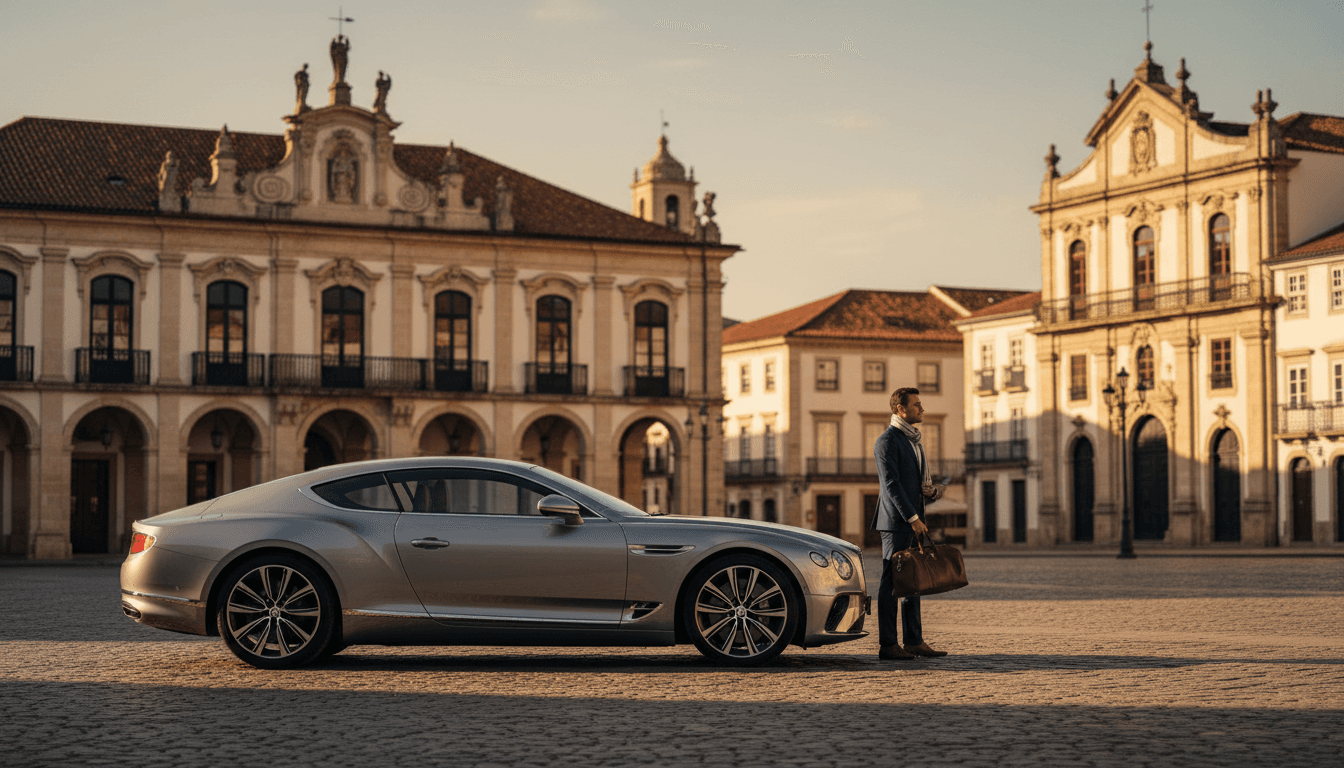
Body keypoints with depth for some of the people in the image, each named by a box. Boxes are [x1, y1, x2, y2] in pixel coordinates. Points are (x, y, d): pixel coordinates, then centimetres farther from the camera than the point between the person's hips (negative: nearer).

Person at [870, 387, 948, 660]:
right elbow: (891, 484, -17)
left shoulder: (913, 440, 19)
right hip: (895, 522, -9)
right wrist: (912, 518, -19)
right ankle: (887, 644, -4)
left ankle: (914, 641, 15)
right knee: (892, 583, -6)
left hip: (913, 521, 9)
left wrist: (931, 491, 5)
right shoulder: (887, 441, -10)